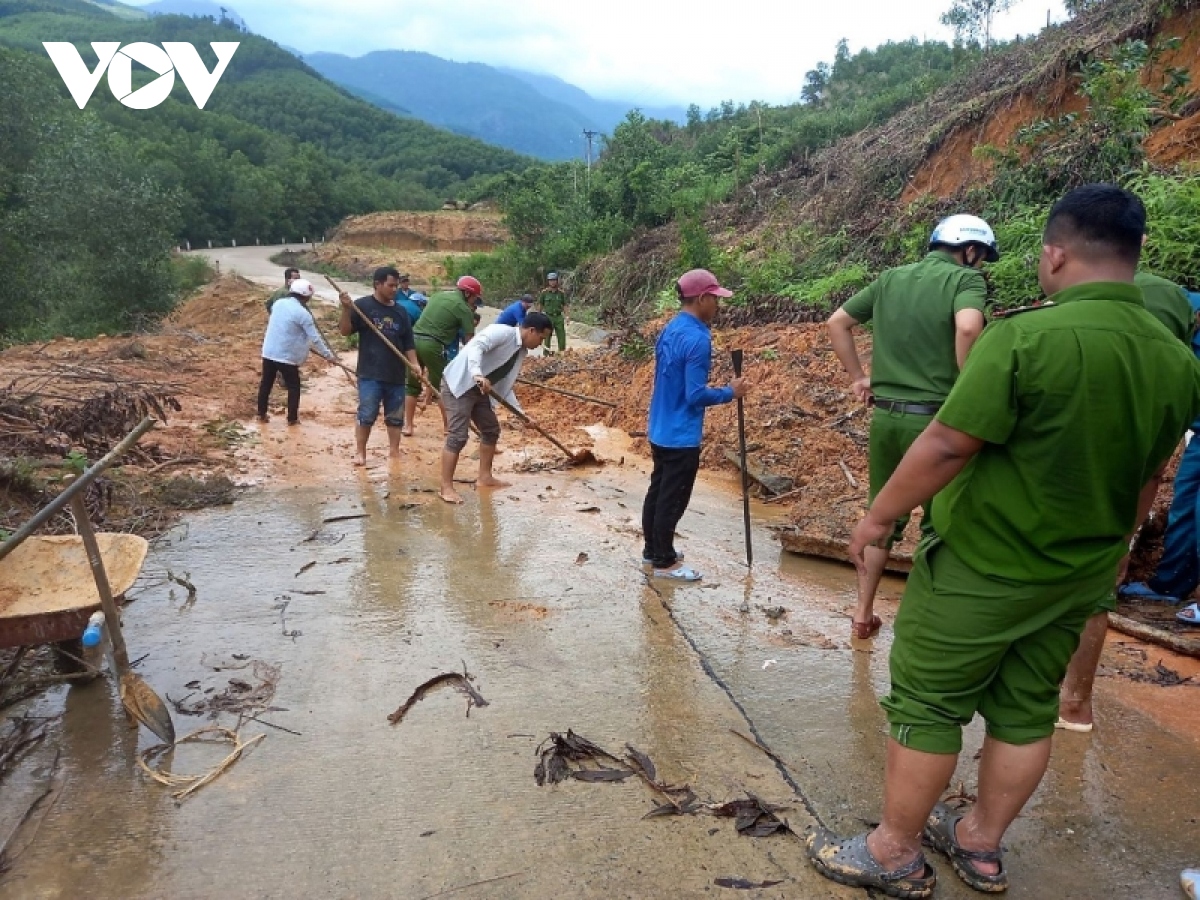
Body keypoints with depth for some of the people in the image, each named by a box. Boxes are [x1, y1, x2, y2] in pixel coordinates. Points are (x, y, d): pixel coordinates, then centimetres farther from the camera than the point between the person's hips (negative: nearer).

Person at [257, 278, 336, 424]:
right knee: (294, 387, 9)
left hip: (268, 352, 6)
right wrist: (328, 354, -6)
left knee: (266, 383, 17)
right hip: (286, 356, -6)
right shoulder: (302, 313, -16)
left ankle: (262, 414, 25)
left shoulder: (278, 303, 4)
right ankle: (292, 418, 12)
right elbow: (315, 338, -14)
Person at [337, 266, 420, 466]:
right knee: (366, 415, -3)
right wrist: (346, 309, -24)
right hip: (370, 373, -4)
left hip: (396, 374, 4)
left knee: (395, 416, 10)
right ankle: (360, 452, 11)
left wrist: (414, 363, 0)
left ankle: (394, 451, 23)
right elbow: (345, 331, -9)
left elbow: (408, 343, 12)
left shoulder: (400, 311, 9)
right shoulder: (363, 305, -4)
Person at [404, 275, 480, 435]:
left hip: (414, 339, 6)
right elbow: (469, 339, -1)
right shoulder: (464, 308, -1)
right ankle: (448, 425, 19)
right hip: (433, 344, -6)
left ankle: (408, 426, 17)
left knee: (412, 385, 15)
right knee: (442, 386, 10)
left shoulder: (438, 294, 17)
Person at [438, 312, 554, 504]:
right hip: (458, 383, -10)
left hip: (480, 390, 10)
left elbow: (505, 385, 15)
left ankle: (485, 477, 27)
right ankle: (446, 488, -8)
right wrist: (477, 374, -49)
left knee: (491, 429, 16)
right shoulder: (502, 332, -17)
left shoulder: (522, 351, 11)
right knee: (458, 436, -14)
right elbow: (475, 347, -34)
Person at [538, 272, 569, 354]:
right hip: (548, 317, -1)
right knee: (547, 336, 3)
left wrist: (566, 317, 0)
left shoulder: (561, 292, 4)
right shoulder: (544, 292, 0)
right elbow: (540, 305, 5)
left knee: (562, 336, -1)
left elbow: (564, 305, 7)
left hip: (559, 317, 1)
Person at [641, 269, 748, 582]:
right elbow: (695, 394, -24)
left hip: (660, 430, 9)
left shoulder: (670, 330, 7)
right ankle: (664, 562, 14)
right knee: (672, 500, 2)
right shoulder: (697, 339, -22)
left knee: (657, 492, 18)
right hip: (681, 436, -9)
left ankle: (652, 550, 31)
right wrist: (730, 392, -11)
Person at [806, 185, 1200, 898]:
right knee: (1026, 712, 17)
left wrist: (880, 516, -9)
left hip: (982, 568, -7)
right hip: (1078, 578, 7)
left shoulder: (1027, 336, -23)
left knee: (927, 707, 6)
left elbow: (945, 446, -22)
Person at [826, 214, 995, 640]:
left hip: (885, 415, 5)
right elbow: (968, 327, -26)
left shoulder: (891, 278, 12)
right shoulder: (965, 280, -5)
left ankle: (863, 614, 25)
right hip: (934, 418, -5)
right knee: (940, 523, 10)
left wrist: (857, 377, 16)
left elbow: (836, 323, 15)